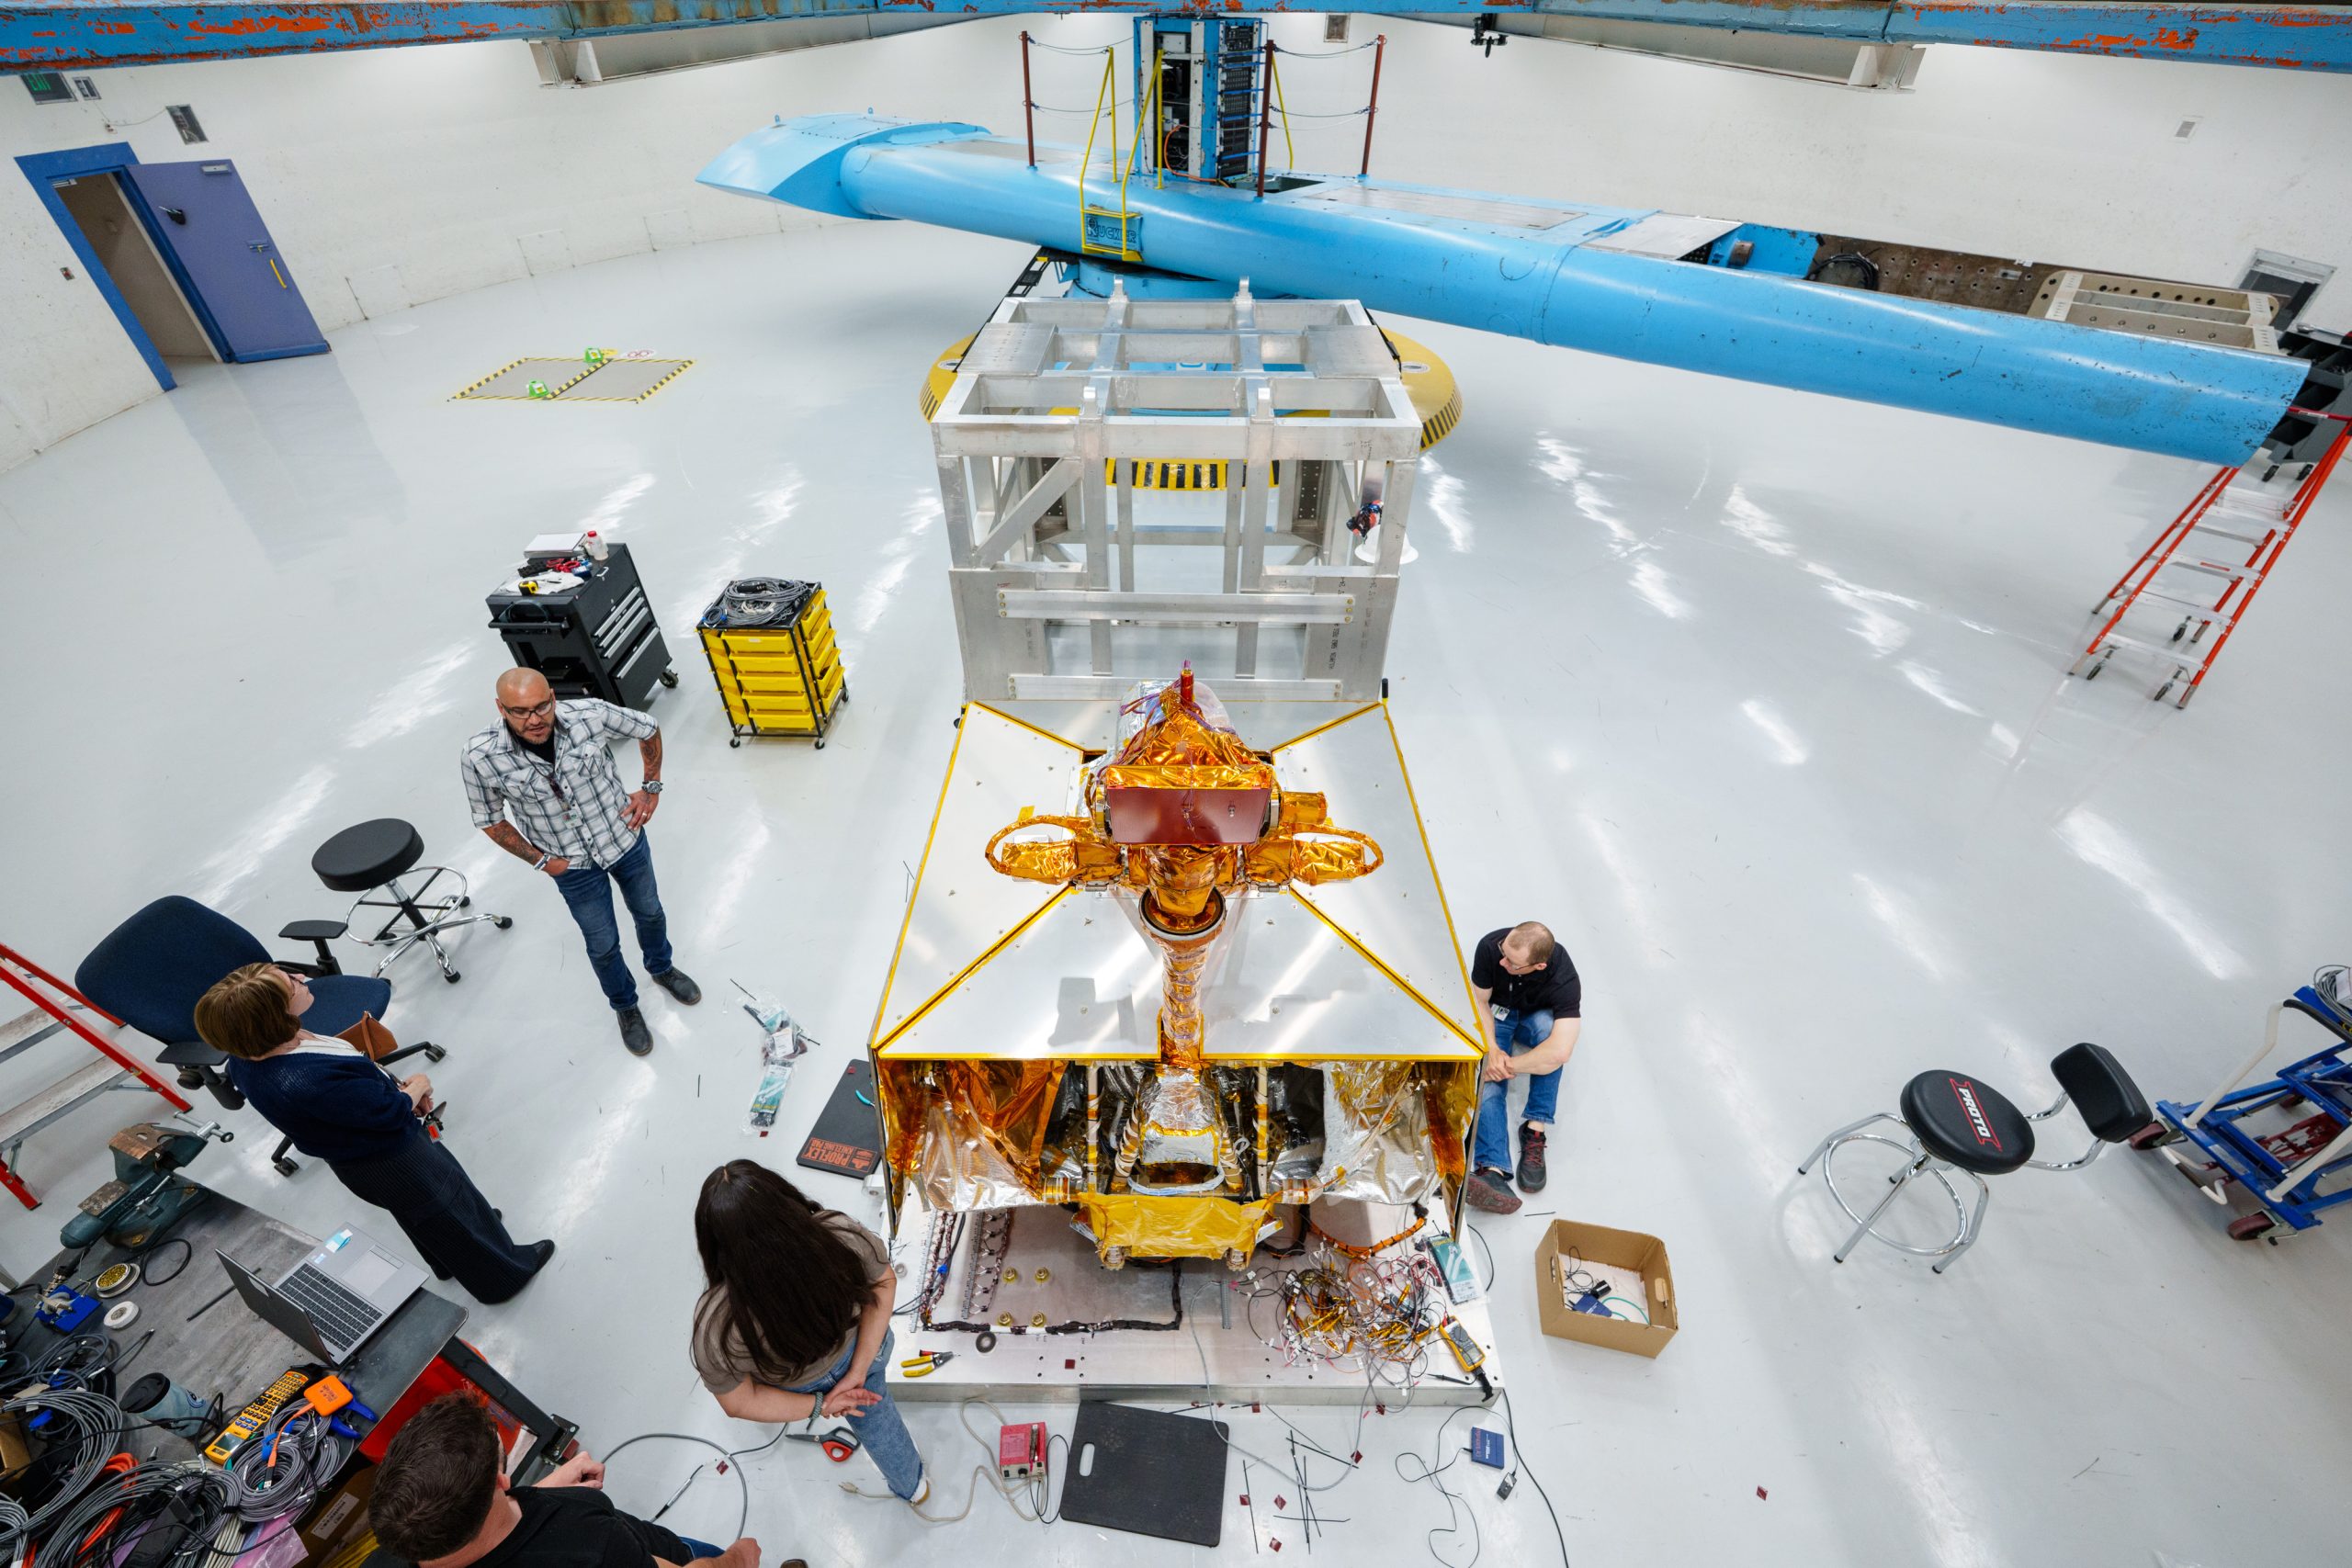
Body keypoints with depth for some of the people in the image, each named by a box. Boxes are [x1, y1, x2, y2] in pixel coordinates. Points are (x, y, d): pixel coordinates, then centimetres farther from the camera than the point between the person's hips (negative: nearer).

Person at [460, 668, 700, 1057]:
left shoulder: (589, 714, -25)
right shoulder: (481, 758, -24)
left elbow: (648, 730, -5)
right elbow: (490, 819, -6)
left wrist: (651, 788, -4)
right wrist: (540, 860, -7)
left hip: (626, 838, 2)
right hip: (573, 866, -1)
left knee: (649, 912, 26)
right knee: (603, 945, 16)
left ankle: (661, 968, 57)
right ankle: (625, 1007, 45)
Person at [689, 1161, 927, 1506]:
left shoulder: (720, 1323, -43)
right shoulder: (842, 1235, -41)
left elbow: (738, 1403, -24)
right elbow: (884, 1282, -20)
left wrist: (821, 1405, -11)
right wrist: (858, 1371, -12)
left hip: (799, 1387, -1)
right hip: (867, 1348, 1)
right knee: (871, 1409, 38)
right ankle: (913, 1485, 67)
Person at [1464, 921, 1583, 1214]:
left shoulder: (1565, 980, -37)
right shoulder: (1491, 945, -30)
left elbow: (1559, 1053, -46)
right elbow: (1479, 1001, -14)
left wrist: (1507, 1065, -36)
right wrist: (1491, 1049, -28)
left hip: (1535, 1017, -1)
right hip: (1495, 1014, 1)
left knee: (1546, 1024, -37)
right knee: (1488, 1081, -25)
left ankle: (1535, 1128, -30)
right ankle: (1491, 1169, -39)